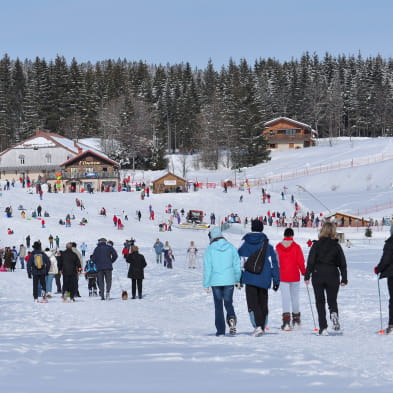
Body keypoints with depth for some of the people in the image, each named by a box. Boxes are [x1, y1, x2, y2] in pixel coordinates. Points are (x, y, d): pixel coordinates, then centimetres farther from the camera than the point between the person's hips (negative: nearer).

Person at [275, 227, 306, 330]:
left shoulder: (278, 247, -2)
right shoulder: (296, 247, -6)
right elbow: (300, 261, -5)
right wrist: (304, 272, 10)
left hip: (282, 277, 0)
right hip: (295, 276, 0)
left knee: (285, 298, -2)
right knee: (295, 297, 15)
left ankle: (286, 320, -17)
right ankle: (296, 319, 27)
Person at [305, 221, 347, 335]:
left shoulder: (316, 245, -3)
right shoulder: (336, 246, 1)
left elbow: (310, 261, -6)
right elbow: (342, 263, 2)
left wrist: (307, 276, 0)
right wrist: (344, 279, 8)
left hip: (318, 276, -1)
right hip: (332, 276, 1)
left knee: (320, 302, 6)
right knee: (332, 300, 14)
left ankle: (323, 327, -1)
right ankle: (334, 313, -20)